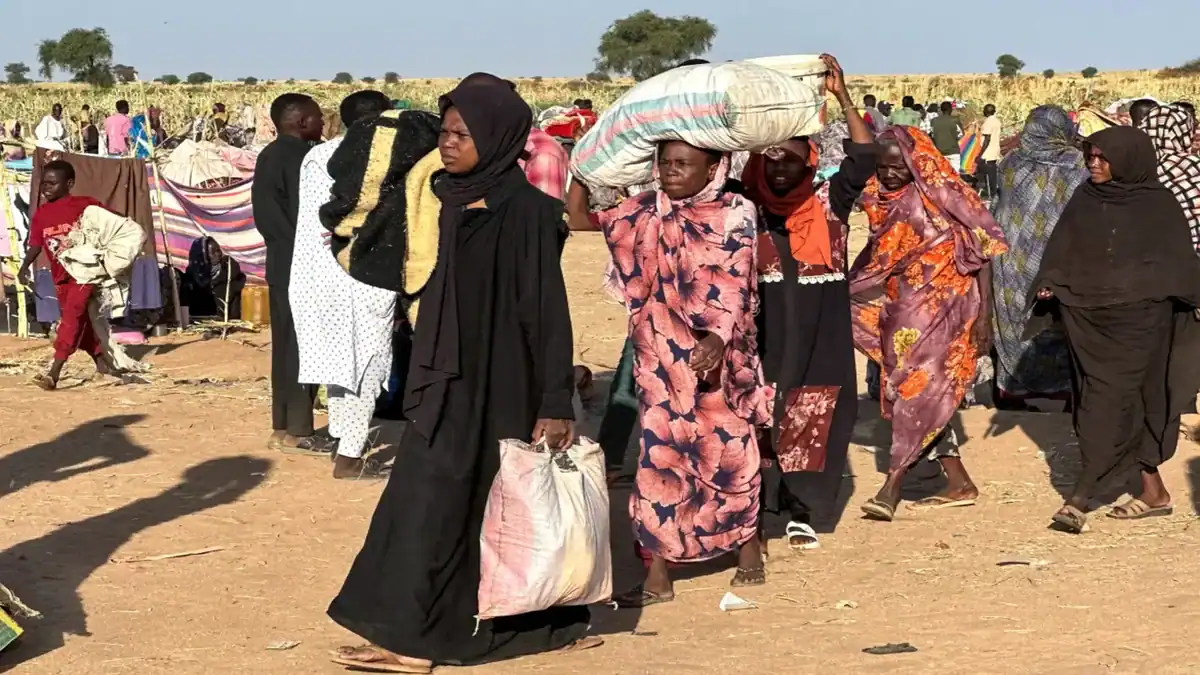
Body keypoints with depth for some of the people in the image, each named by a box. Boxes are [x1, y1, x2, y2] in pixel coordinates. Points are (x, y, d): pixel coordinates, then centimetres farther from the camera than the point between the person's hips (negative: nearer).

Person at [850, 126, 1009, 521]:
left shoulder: (943, 197, -10)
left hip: (942, 307, -7)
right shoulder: (881, 202, 7)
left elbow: (982, 252, -9)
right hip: (901, 311, 7)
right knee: (915, 397, 8)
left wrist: (983, 316, -12)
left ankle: (891, 489, -11)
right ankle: (960, 485, 16)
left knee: (918, 389, -11)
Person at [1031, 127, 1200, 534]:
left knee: (1110, 400, -11)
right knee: (1130, 402, 7)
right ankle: (1153, 490, 16)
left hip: (1138, 318, -4)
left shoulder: (1159, 205, -1)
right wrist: (1048, 284, -9)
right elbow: (1062, 248, 6)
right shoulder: (1085, 200, 9)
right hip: (1089, 315, 4)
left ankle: (1081, 497, -15)